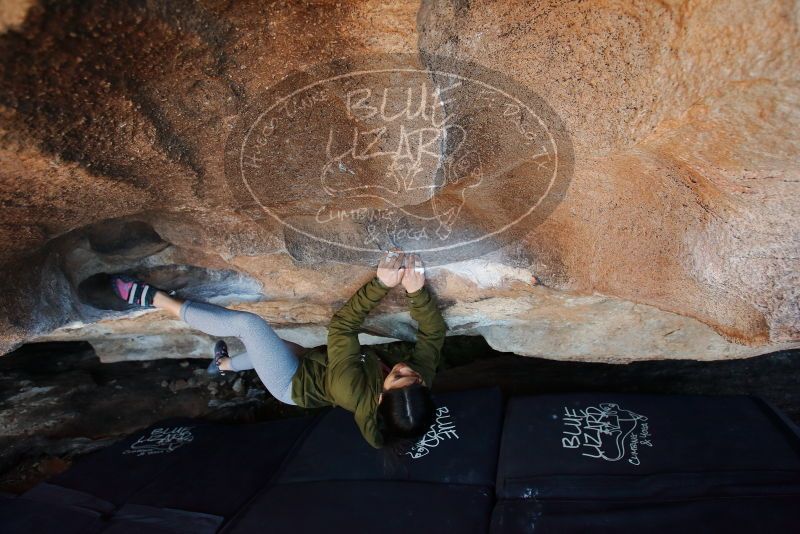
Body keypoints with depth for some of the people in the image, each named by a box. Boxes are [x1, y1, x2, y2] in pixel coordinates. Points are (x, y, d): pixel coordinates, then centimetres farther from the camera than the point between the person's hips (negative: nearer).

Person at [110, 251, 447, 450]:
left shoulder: (355, 391, -43)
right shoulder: (422, 375, -30)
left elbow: (342, 327, -38)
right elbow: (434, 332, -21)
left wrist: (381, 284, -42)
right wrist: (416, 291, -37)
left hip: (294, 384, -6)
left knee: (247, 323, -17)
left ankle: (153, 298, 1)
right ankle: (225, 364, 54)